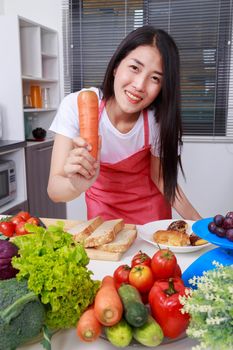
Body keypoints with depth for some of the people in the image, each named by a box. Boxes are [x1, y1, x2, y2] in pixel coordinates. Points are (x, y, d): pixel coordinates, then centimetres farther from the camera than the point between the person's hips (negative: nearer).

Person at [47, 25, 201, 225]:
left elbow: (160, 176, -11)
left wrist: (200, 223, -21)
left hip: (148, 204, 1)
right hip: (102, 205, 0)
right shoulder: (76, 106, -29)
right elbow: (54, 190, -31)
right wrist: (78, 184, -53)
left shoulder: (158, 120, -27)